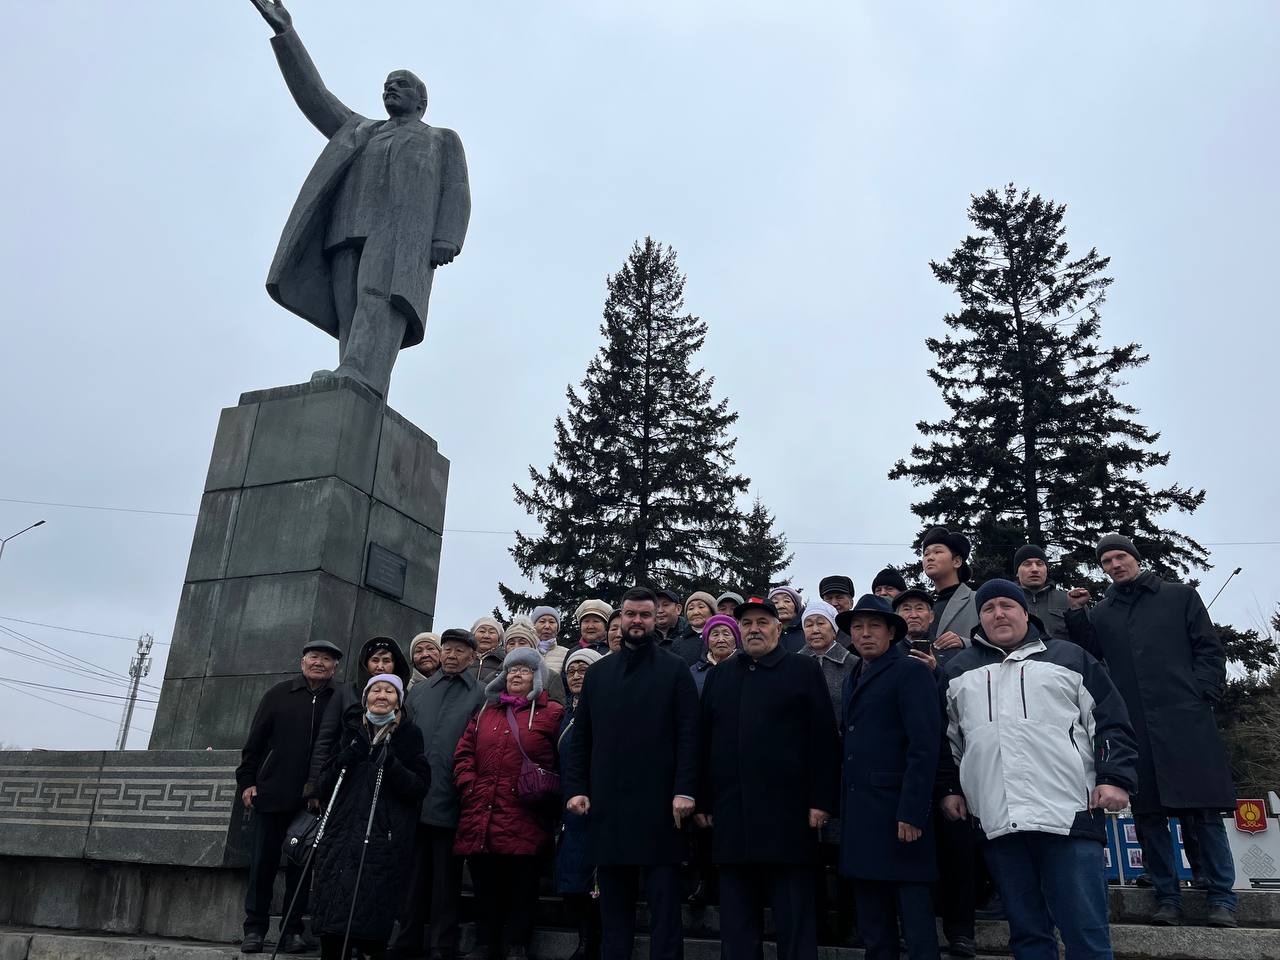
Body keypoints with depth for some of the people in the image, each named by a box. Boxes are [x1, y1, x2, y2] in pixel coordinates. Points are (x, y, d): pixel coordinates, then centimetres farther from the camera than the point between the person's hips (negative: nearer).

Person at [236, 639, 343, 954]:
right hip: (271, 796, 1)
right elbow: (255, 739, 6)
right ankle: (255, 928, 19)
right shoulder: (279, 694, 6)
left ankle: (293, 930, 17)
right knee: (262, 863, 6)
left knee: (301, 866, 6)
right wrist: (247, 781, 0)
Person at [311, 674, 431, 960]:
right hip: (342, 839, 3)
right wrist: (346, 760, -6)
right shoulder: (351, 733, 14)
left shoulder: (408, 735, 5)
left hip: (385, 843, -3)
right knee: (333, 919, -4)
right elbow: (324, 788, 12)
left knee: (372, 923, -7)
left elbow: (419, 788, -2)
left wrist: (389, 763, -16)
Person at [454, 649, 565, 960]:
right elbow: (464, 753, 17)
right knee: (487, 889, 10)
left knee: (521, 891, 0)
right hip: (479, 821, 5)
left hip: (523, 824, -4)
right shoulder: (486, 712, 19)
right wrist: (468, 785, 2)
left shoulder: (551, 713, 4)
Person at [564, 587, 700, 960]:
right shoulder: (598, 672, 13)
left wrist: (685, 790, -12)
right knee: (613, 901, 11)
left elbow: (689, 734, -4)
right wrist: (576, 787, 3)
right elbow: (581, 736, 12)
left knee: (663, 899, 2)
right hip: (608, 802, 3)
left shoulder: (676, 669, 3)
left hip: (659, 803, -3)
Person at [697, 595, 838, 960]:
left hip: (788, 814, -3)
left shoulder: (804, 670, 4)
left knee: (794, 921, 4)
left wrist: (822, 800, -9)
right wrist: (702, 801, 7)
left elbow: (823, 739, -2)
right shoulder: (719, 675, 15)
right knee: (735, 922, 11)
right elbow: (704, 741, 12)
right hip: (731, 816, 4)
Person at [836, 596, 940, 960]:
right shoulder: (853, 679, 19)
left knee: (914, 917, -1)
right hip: (859, 815, 8)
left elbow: (924, 747, -14)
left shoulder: (911, 672, -5)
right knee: (872, 925, 14)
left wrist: (912, 813, -19)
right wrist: (844, 806, 9)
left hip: (897, 813, -8)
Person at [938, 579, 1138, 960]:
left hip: (1069, 814, -2)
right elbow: (947, 738, 22)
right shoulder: (958, 672, 16)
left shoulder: (1070, 658, 10)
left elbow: (1111, 722, 6)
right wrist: (949, 788, 15)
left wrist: (1115, 779, -5)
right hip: (997, 822, 2)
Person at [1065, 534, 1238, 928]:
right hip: (1134, 727, 3)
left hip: (1185, 720, -2)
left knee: (1202, 810, -2)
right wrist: (1076, 616, -1)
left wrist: (1202, 695, -5)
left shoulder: (1180, 596, 11)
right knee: (1149, 813, 4)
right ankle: (1167, 896, 13)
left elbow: (1209, 648, 7)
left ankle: (1221, 898, 9)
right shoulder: (1102, 612, 16)